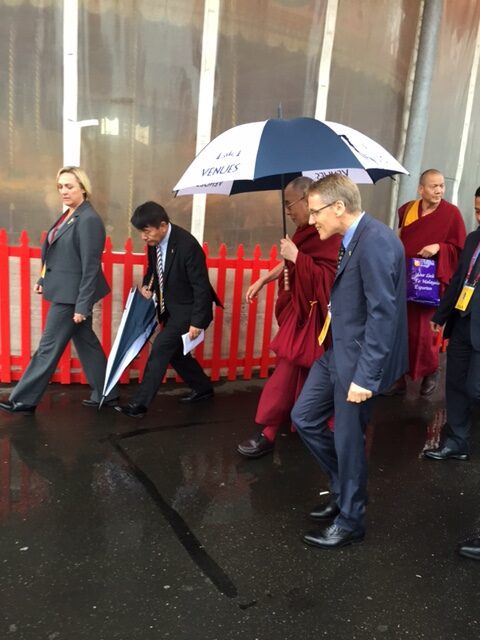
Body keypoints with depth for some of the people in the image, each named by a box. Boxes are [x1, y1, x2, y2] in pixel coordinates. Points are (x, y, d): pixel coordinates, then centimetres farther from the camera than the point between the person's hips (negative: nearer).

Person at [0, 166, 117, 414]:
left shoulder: (88, 219, -19)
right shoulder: (69, 215, 10)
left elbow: (91, 266, -21)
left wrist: (82, 305, -20)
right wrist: (44, 280, 13)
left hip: (72, 294, -10)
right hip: (66, 291, 10)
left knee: (49, 347, 2)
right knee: (86, 343, 15)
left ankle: (23, 400, 15)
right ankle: (105, 393, 26)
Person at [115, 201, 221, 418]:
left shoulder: (187, 245, -27)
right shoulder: (153, 241, -5)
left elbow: (201, 286, -24)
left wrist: (197, 322, -23)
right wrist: (147, 285, -3)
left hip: (187, 308, -9)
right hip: (170, 307, 9)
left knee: (160, 349, -12)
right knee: (174, 351, 15)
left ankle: (139, 404, -4)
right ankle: (203, 388, 34)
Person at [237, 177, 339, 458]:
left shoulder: (329, 233, -20)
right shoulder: (307, 228, 8)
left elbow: (329, 278, -27)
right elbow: (290, 263, 22)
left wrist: (296, 257, -24)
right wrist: (263, 280, 22)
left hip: (311, 314, -9)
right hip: (299, 308, 9)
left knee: (289, 371, -3)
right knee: (300, 373, 17)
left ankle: (269, 434, 8)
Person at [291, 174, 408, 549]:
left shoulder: (376, 241, -22)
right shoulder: (355, 240, 8)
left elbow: (383, 314, -25)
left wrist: (365, 377, -24)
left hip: (359, 359, -9)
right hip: (337, 351, 10)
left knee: (347, 441, 6)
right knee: (304, 418, 16)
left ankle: (350, 522, 29)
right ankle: (344, 489, 36)